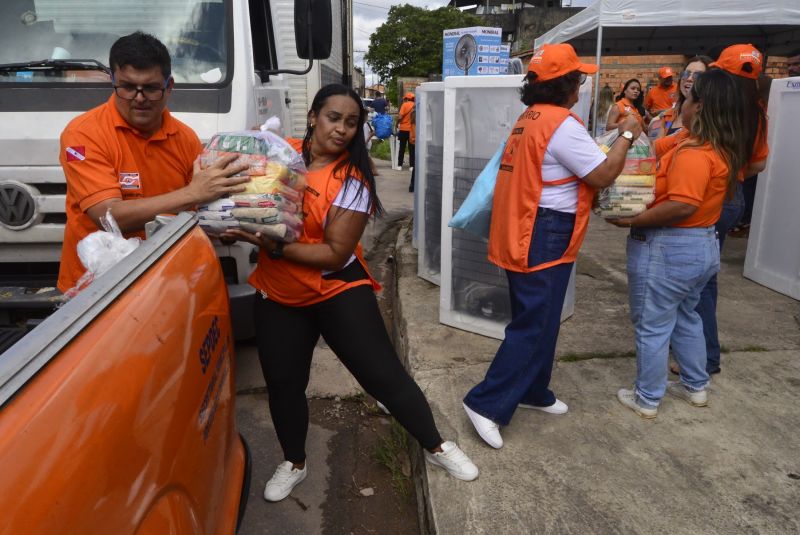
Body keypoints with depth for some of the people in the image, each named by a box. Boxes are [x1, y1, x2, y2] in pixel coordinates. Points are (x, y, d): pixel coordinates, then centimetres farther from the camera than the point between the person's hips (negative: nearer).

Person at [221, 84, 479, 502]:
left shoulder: (352, 181, -14)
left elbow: (335, 254, -19)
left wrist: (274, 247, -27)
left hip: (340, 292, -4)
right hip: (278, 297, 4)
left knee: (384, 376, 1)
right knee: (282, 384, 15)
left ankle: (435, 446, 25)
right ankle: (293, 463, 41)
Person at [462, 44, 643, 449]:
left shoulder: (530, 118, 14)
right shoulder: (563, 124, -16)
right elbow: (603, 175, -14)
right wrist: (627, 135, -1)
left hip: (524, 234, 10)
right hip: (543, 237, -10)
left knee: (536, 319, 19)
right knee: (534, 325, -4)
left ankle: (532, 392, 32)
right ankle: (487, 403, 0)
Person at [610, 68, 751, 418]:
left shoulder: (694, 152, -23)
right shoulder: (726, 150, 7)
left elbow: (683, 205, -31)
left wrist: (632, 221, -23)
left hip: (668, 248, -10)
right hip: (703, 245, 10)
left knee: (652, 326, 4)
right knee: (685, 318, 25)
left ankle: (647, 400, 18)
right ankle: (696, 386, 38)